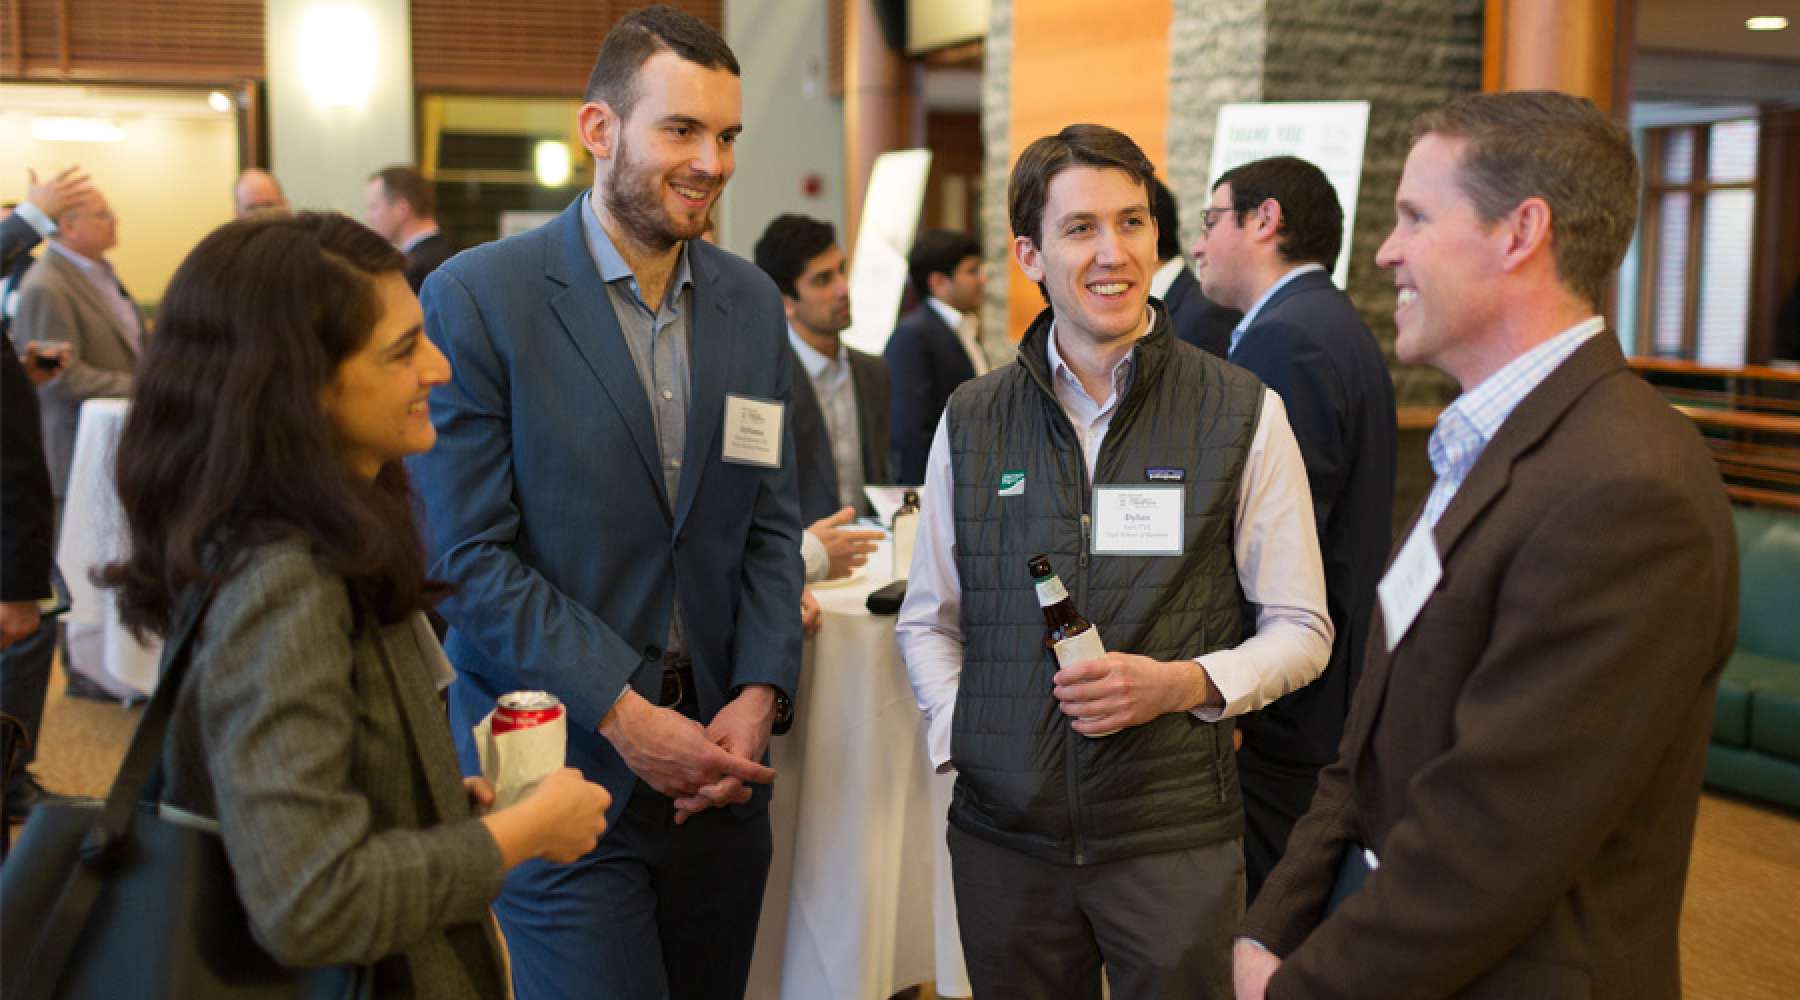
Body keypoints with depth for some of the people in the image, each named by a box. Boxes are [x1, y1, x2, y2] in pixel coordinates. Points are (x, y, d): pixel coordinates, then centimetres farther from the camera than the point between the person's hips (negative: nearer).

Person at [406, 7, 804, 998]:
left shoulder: (752, 302, 7)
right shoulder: (477, 297, -9)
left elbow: (769, 524, 10)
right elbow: (467, 558, -12)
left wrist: (760, 693, -4)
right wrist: (624, 715, -15)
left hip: (719, 769, 5)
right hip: (564, 773, -5)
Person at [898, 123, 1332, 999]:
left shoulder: (1243, 416, -2)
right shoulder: (971, 421, 4)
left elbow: (1299, 629, 2)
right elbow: (928, 622, 13)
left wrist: (1185, 683, -15)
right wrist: (958, 733, -4)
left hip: (1176, 836, -1)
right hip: (1005, 826, 2)